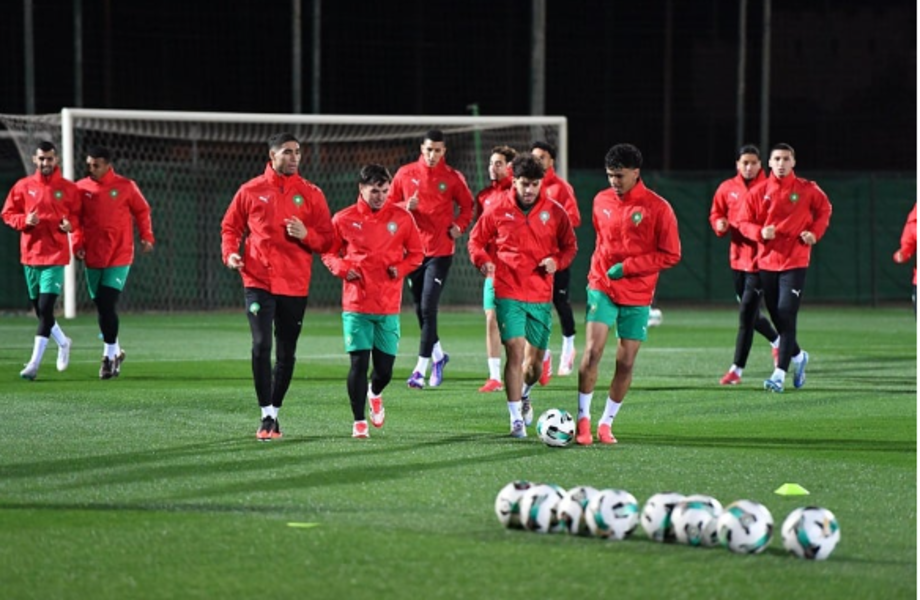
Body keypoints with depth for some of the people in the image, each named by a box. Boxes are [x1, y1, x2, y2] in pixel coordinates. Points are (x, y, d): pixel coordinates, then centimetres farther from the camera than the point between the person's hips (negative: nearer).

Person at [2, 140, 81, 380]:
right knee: (38, 308, 11)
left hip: (56, 255, -4)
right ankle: (63, 342, 37)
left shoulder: (69, 189, 0)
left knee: (45, 308, -13)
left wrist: (70, 224, -14)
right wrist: (24, 221, -12)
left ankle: (35, 362, -13)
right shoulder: (23, 186, 5)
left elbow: (78, 215, 7)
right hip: (30, 254, 4)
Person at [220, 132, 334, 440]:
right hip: (258, 282, -1)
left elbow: (327, 240, 5)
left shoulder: (311, 194, 4)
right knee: (261, 346, -13)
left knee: (287, 354, 7)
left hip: (295, 285, 2)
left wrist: (306, 234, -14)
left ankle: (275, 410, 21)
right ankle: (267, 416, -7)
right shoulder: (251, 191, 4)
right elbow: (230, 227, 13)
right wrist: (230, 253, -6)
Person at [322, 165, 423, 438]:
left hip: (389, 306, 2)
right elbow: (328, 252, 9)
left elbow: (416, 253, 11)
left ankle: (375, 394, 40)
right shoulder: (344, 219, 0)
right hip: (356, 305, -2)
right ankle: (359, 421, 6)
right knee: (359, 362, -7)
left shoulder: (402, 218, 3)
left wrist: (400, 268, -8)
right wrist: (343, 268, -10)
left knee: (385, 368, 4)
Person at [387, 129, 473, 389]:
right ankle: (438, 356, 32)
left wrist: (459, 226, -8)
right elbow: (389, 204, 9)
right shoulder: (405, 174, 4)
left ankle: (421, 369, -12)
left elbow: (467, 206, 10)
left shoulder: (453, 178, 0)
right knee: (420, 309, 10)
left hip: (440, 252, -3)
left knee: (428, 309, -11)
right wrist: (406, 206, -11)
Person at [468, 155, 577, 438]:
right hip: (508, 293, -2)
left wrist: (557, 261, -9)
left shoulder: (554, 213, 3)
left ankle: (523, 394, 41)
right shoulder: (498, 211, 0)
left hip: (541, 296, 2)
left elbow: (569, 246, 12)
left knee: (535, 363, 8)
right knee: (515, 352, -14)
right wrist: (483, 260, -11)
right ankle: (516, 418, -8)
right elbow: (476, 240, 9)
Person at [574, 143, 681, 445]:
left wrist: (627, 267, -14)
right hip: (602, 287, 2)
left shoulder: (657, 208, -9)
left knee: (626, 362, 2)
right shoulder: (602, 201, 4)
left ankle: (606, 423, 16)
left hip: (637, 295, -1)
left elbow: (671, 255, -8)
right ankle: (583, 419, -6)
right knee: (592, 350, -14)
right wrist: (600, 268, 10)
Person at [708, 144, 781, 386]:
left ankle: (737, 370, -4)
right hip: (737, 259, 5)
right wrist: (720, 224, -6)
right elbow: (716, 214, 15)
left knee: (746, 314, -9)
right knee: (750, 314, 16)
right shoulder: (727, 188, 6)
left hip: (760, 259, -5)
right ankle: (776, 341, 46)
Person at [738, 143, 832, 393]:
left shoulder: (807, 190, -1)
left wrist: (815, 233, -1)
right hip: (767, 262, 3)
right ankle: (798, 356, 36)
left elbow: (824, 209, 15)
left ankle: (780, 373, -15)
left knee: (786, 316, -13)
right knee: (777, 318, 10)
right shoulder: (758, 192, 2)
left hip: (795, 262, -3)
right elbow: (743, 222, 4)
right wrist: (760, 232, -15)